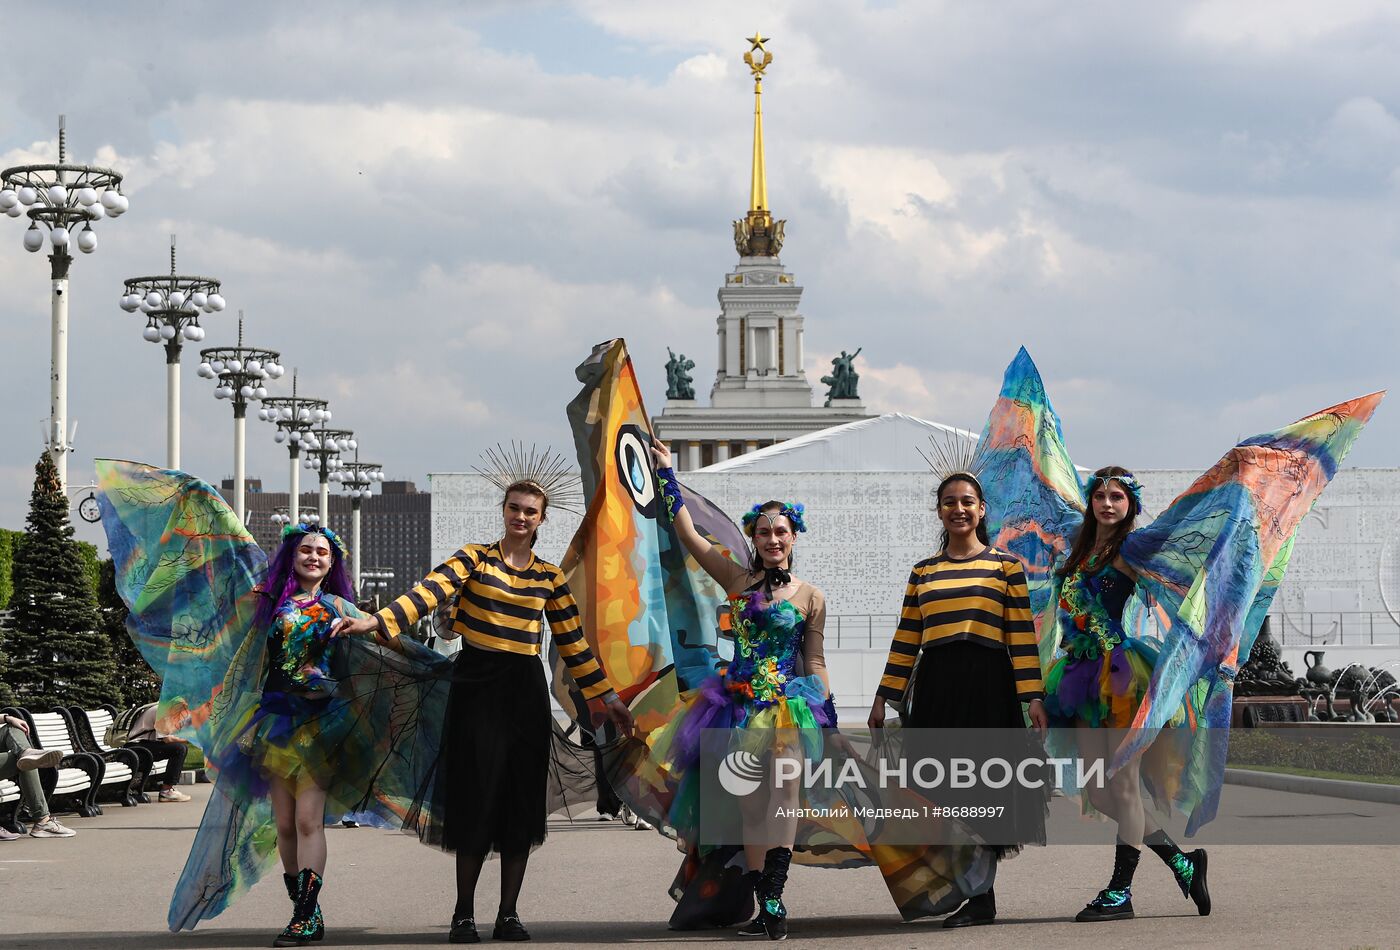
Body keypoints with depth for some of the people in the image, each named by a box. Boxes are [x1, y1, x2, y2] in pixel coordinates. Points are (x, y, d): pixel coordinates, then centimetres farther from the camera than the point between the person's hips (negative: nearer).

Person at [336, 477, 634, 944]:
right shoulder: (475, 558, 1)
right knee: (476, 796, -5)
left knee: (522, 800, 2)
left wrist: (605, 697, 13)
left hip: (526, 690, 3)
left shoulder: (549, 576, 11)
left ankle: (509, 914, 10)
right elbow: (431, 591, -14)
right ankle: (464, 914, 6)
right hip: (478, 685, -3)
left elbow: (572, 640, 14)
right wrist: (377, 620, -30)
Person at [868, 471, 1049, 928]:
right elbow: (906, 640, 13)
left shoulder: (1006, 565, 4)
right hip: (935, 687, 3)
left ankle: (980, 894, 3)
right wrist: (884, 697, 9)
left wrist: (1032, 696, -9)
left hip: (987, 685, -3)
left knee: (983, 786, -3)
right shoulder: (923, 572, 13)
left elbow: (1022, 635, -2)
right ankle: (977, 894, 12)